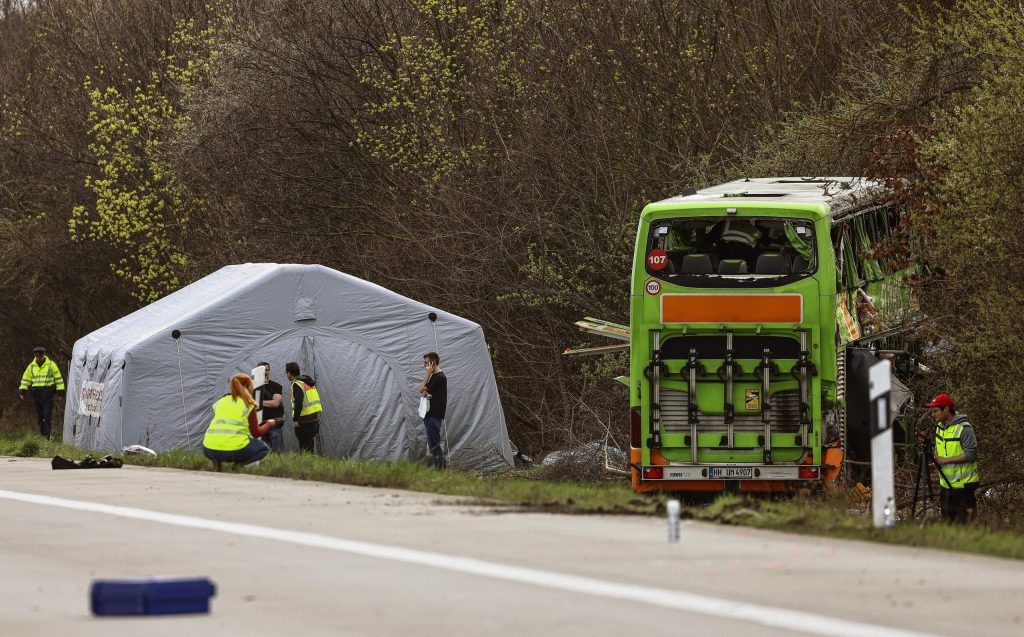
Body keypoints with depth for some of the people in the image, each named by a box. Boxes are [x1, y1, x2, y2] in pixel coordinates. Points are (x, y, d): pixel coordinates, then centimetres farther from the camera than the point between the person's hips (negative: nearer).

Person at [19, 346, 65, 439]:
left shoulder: (51, 365, -1)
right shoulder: (31, 367, 9)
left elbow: (58, 379, 1)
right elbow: (26, 379, 13)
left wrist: (60, 392, -3)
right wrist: (22, 392, 4)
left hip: (48, 395, -4)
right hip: (37, 394, 4)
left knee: (46, 416, -12)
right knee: (39, 416, 8)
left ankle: (47, 436, -15)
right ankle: (42, 434, 17)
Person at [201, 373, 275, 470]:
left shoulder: (221, 402, 19)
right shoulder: (249, 405, 6)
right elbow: (256, 433, 14)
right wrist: (269, 424, 32)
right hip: (234, 449, -4)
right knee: (263, 448, 23)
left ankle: (216, 461, 5)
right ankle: (239, 464, -5)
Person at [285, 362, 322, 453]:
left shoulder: (297, 385, -12)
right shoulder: (309, 382, 17)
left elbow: (298, 403, -23)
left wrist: (295, 419, -17)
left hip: (306, 420, -9)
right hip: (316, 417, 9)